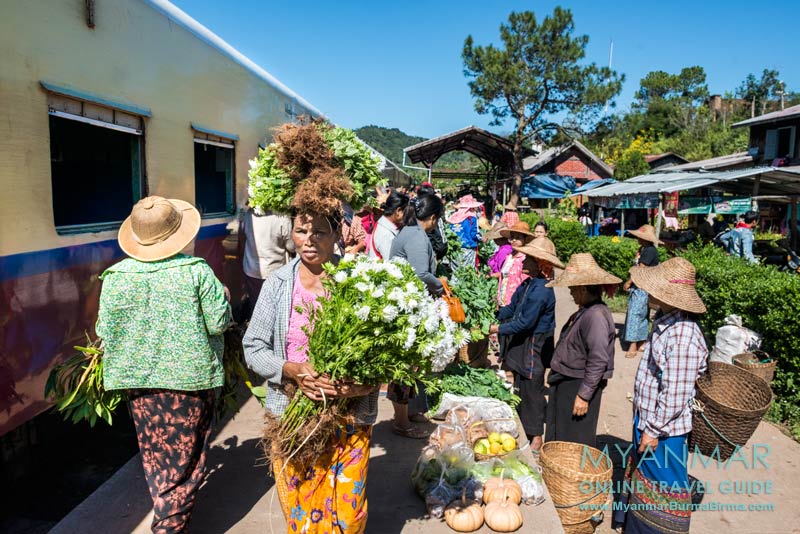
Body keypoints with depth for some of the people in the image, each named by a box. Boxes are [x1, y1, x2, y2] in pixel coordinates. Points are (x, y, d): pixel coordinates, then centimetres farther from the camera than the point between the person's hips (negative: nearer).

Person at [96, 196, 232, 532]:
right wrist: (223, 296, 5)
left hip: (140, 383, 3)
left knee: (154, 454, 24)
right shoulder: (196, 271, -16)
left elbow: (105, 332, -1)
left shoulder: (115, 277, -7)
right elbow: (218, 323, -14)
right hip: (189, 378, -3)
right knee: (185, 458, 13)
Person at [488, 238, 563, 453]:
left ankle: (536, 438, 19)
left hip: (534, 348, -9)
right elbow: (511, 308, 11)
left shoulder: (541, 290, -23)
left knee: (531, 391, 3)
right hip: (520, 344, 9)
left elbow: (525, 323, -23)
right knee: (518, 389, 17)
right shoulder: (527, 284, 5)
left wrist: (497, 329, -17)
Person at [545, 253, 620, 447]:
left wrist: (584, 395, -23)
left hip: (579, 387, -10)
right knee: (556, 441, 21)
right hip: (564, 384, 10)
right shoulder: (584, 311, 9)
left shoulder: (596, 315, -23)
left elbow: (599, 360, -26)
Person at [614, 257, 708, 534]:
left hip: (663, 430, -10)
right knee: (642, 474, 25)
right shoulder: (665, 321, 2)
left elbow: (675, 394, -27)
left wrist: (654, 430, -18)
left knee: (662, 486, 10)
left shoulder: (683, 336, -29)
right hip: (647, 419, 10)